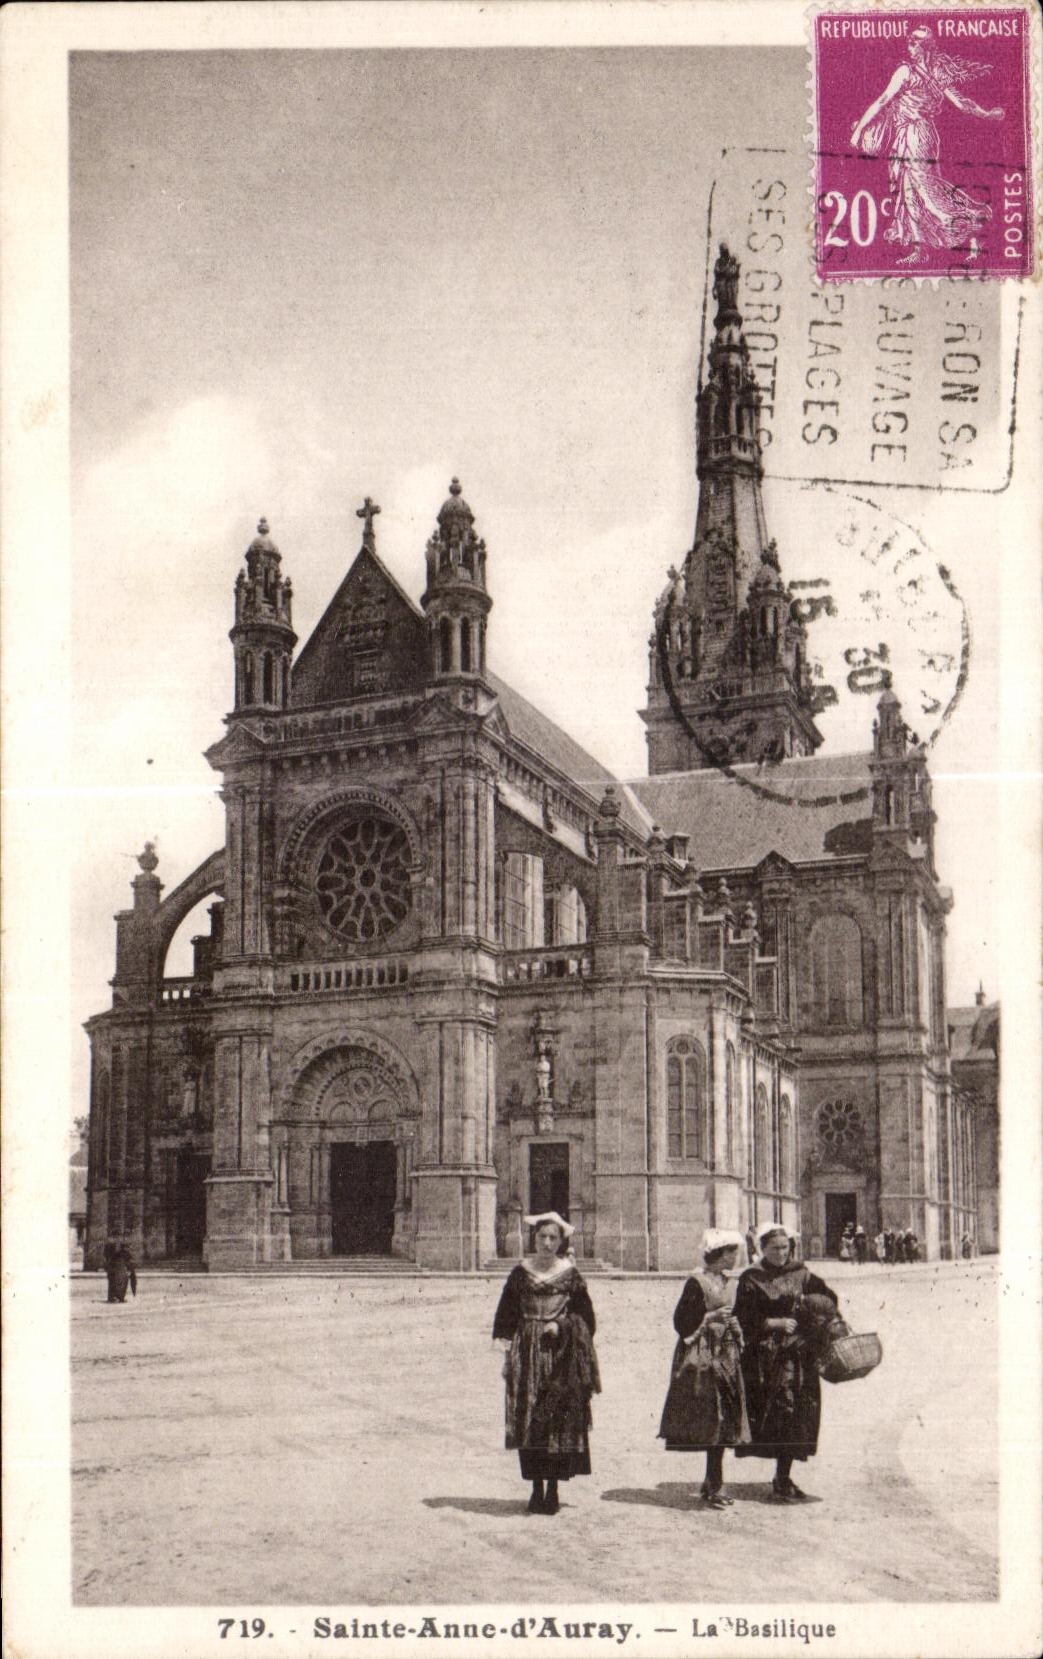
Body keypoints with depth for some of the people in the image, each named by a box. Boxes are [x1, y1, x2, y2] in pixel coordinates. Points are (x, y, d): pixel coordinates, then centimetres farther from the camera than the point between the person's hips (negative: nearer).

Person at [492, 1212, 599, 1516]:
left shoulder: (570, 1274, 1)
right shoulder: (520, 1273, 4)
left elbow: (584, 1316, 4)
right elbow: (506, 1316, 7)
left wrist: (560, 1325, -13)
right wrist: (508, 1354, 1)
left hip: (562, 1354, -1)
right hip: (527, 1353, 1)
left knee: (559, 1420, -2)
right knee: (528, 1421, 1)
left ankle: (553, 1490, 7)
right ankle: (537, 1488, 11)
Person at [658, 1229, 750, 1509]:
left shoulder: (729, 1282, 12)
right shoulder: (697, 1282, -11)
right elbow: (681, 1321, -12)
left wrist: (734, 1327, 6)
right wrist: (710, 1317, -19)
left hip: (726, 1355, 8)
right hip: (702, 1358, -8)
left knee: (724, 1420, 7)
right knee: (711, 1417, -9)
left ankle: (712, 1485, 16)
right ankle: (714, 1486, -4)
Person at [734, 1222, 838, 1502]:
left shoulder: (800, 1273, 9)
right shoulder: (751, 1280, -2)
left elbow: (829, 1298, 10)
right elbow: (746, 1320, -7)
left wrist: (811, 1299, -11)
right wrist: (776, 1323, -16)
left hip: (799, 1353, 4)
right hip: (766, 1356, -4)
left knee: (798, 1413, 2)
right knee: (780, 1413, -9)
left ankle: (783, 1479, 13)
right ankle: (782, 1481, 1)